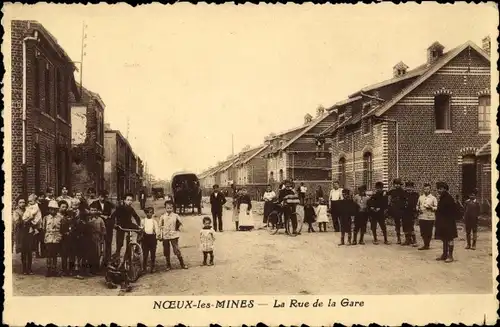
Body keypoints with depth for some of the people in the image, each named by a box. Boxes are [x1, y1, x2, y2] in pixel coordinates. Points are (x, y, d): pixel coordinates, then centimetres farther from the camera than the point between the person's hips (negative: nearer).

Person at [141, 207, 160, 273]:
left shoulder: (154, 221, 6)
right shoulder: (143, 221, 9)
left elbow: (157, 229, 1)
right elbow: (141, 228, 13)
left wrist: (157, 235, -14)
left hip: (152, 236, 0)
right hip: (145, 237, 0)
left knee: (153, 253, 4)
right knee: (145, 253, 0)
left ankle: (152, 267, 13)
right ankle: (144, 267, 9)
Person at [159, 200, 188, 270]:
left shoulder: (175, 216, 0)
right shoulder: (163, 217, 3)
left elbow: (180, 224, 8)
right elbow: (161, 227, 7)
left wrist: (178, 225, -11)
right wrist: (160, 236, 3)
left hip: (173, 235, -2)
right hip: (165, 236, 2)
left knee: (177, 250, -6)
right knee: (166, 251, 7)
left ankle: (182, 264, 5)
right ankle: (168, 265, 20)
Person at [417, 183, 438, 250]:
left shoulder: (433, 198, 1)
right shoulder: (420, 197, 11)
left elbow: (436, 208, -1)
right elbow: (417, 205, 20)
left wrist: (431, 207, -18)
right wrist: (418, 209, 0)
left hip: (430, 218, -3)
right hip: (421, 217, 3)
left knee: (429, 232, 1)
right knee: (422, 232, 6)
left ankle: (427, 244, 16)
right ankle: (425, 244, 21)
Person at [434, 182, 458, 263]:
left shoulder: (449, 198, -14)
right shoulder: (441, 198, 13)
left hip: (448, 222, -9)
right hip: (442, 222, 9)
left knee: (449, 239, -3)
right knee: (444, 239, 14)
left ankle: (450, 256, 2)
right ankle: (444, 255, 22)